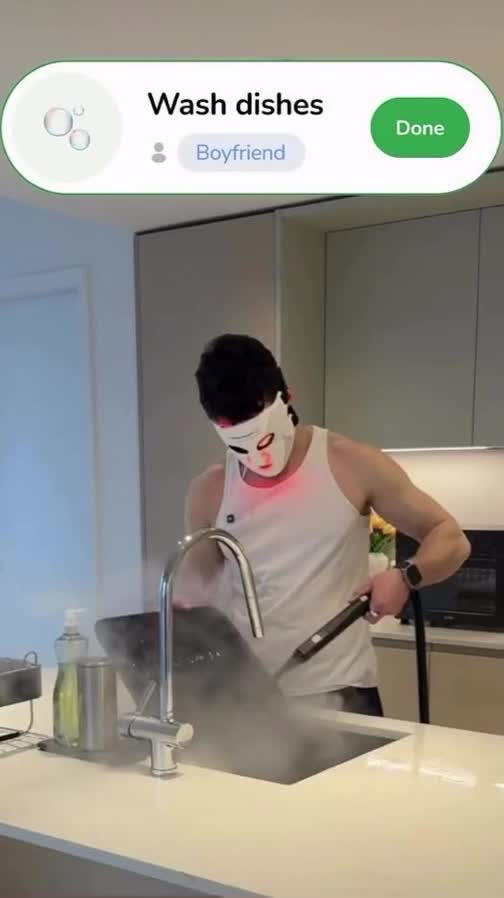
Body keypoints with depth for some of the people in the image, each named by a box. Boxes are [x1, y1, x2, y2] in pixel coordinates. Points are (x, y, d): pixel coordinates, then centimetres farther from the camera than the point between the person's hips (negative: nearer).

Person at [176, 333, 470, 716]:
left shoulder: (352, 465, -7)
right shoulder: (210, 491, 1)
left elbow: (450, 539, -1)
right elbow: (198, 581, 13)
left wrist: (406, 577, -21)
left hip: (341, 693, -2)